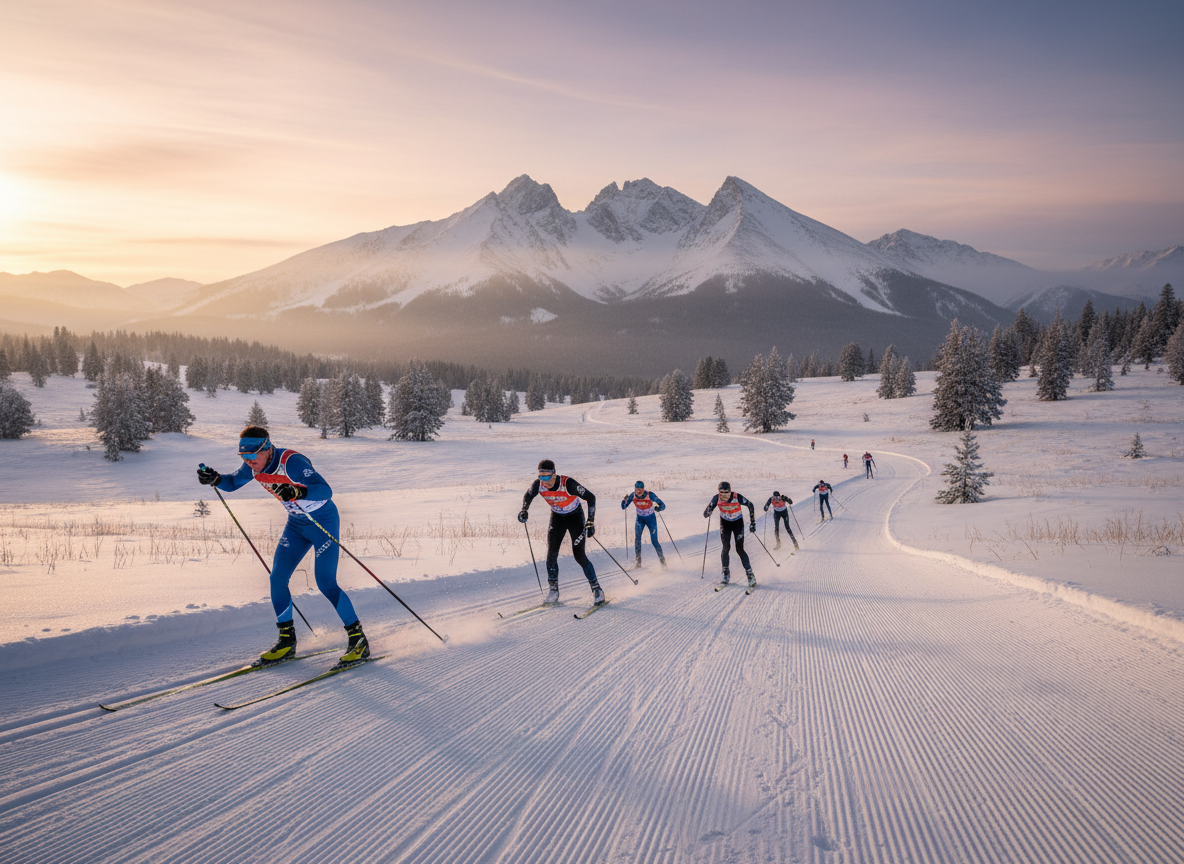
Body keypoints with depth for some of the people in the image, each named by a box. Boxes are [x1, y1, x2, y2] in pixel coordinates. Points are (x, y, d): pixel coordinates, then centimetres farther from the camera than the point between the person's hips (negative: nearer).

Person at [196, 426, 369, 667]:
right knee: (277, 578, -1)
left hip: (323, 521, -7)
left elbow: (326, 491, -40)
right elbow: (232, 483, 13)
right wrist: (214, 478, -9)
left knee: (326, 583, -13)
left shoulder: (291, 462, -30)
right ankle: (287, 641, 14)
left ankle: (359, 640, -1)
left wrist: (297, 492, -57)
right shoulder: (254, 466, -7)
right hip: (296, 523, 8)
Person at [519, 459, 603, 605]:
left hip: (575, 517, -4)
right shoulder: (538, 485, -21)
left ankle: (596, 589, 4)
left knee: (579, 556, -9)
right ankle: (553, 591, 5)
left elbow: (590, 497, -24)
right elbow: (528, 496, 4)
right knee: (551, 553, -8)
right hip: (557, 517, 4)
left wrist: (590, 522, -27)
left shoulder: (568, 484, -34)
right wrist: (524, 510, -15)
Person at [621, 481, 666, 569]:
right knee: (637, 538, -16)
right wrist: (625, 501, -33)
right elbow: (623, 507, -12)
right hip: (640, 518, 3)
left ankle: (662, 560, 13)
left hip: (651, 519, -3)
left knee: (654, 541, -6)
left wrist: (658, 508, -44)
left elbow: (663, 505, -22)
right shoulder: (632, 495, -16)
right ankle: (638, 561, -8)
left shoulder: (650, 495, -25)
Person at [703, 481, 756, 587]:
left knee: (740, 549, -7)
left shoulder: (737, 497, -29)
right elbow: (708, 510, -20)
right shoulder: (716, 498, -23)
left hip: (738, 523, -2)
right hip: (724, 523, 2)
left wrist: (752, 523, -13)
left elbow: (751, 506, -15)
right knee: (726, 547, -7)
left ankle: (750, 575, 0)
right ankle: (726, 574, 8)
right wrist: (707, 513, -45)